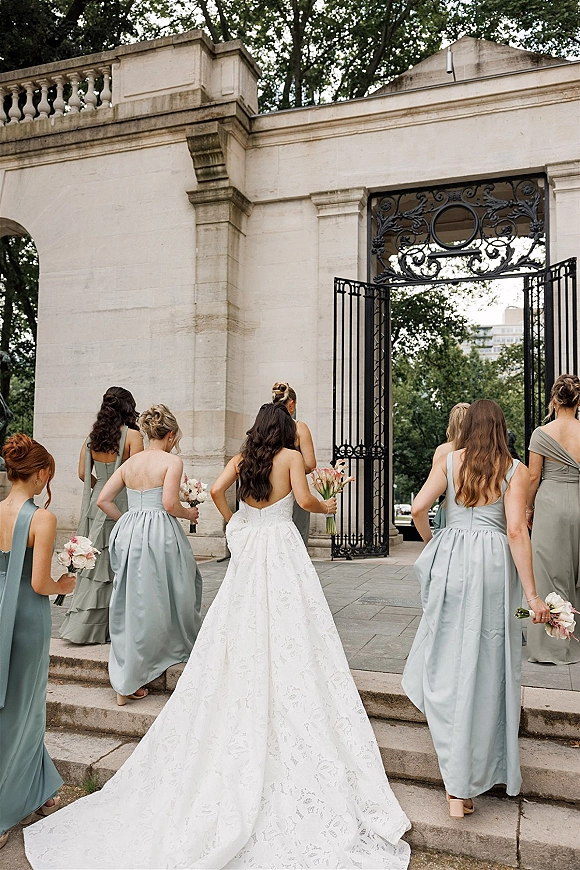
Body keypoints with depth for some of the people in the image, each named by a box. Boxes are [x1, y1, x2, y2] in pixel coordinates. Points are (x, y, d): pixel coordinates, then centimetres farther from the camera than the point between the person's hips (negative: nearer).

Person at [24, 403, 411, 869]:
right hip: (281, 543, -4)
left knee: (241, 636, 8)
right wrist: (326, 507, 7)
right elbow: (304, 499, -12)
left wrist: (236, 524, 12)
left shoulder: (242, 458, 10)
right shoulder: (291, 455, 0)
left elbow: (217, 490, -2)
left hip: (246, 548, 4)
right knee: (286, 639, -1)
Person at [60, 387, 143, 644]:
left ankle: (83, 626, 18)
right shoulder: (132, 435, -10)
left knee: (96, 564, 13)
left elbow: (83, 474, 9)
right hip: (121, 506, -5)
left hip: (96, 505, 6)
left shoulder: (93, 436, 6)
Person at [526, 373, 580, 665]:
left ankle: (550, 645, 9)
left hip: (550, 503, -3)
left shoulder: (542, 433, -7)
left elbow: (533, 477, -6)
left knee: (549, 571, 4)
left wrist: (529, 507, 7)